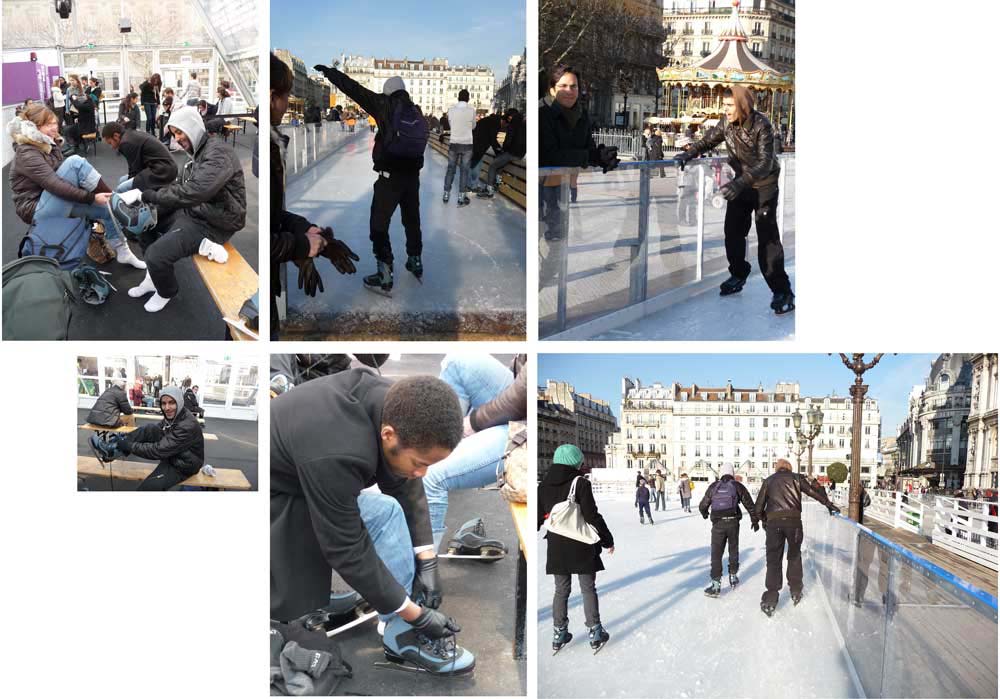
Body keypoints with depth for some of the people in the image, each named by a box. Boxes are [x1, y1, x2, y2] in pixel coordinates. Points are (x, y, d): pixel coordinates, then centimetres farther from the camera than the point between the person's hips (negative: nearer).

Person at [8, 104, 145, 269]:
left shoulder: (49, 145, 9)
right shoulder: (27, 154, -18)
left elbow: (63, 177, 9)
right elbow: (56, 185, -27)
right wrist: (92, 198, -29)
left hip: (55, 204, 9)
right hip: (37, 210, -9)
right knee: (75, 162, -23)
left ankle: (122, 252, 11)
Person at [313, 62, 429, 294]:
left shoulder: (387, 106, -10)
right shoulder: (417, 114, 8)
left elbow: (355, 90, -11)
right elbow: (419, 141, 12)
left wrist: (329, 72, -5)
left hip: (390, 177, -6)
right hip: (413, 175, 6)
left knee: (379, 223, 2)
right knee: (412, 219, 23)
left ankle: (384, 276, -2)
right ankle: (415, 262, 38)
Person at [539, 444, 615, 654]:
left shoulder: (543, 485, 3)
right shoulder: (580, 483, -14)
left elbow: (538, 517, 8)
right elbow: (592, 516, -14)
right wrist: (607, 540, -4)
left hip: (556, 547, 4)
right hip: (581, 546, -4)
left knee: (561, 590, 14)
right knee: (588, 589, 8)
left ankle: (559, 634, 18)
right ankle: (595, 633, 12)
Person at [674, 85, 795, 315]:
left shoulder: (761, 125, -25)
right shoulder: (727, 124, -6)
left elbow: (765, 162, -33)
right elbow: (708, 140, 8)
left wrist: (740, 183, -46)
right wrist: (688, 153, -11)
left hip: (764, 185, -6)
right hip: (740, 183, 6)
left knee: (768, 238, -12)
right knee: (733, 232, 9)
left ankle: (782, 291, -9)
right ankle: (738, 275, 32)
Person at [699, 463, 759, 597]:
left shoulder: (713, 487, 5)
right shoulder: (737, 486, 2)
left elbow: (702, 505, 10)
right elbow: (749, 504, 2)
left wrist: (705, 514, 32)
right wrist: (754, 520, 13)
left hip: (718, 524, -1)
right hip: (733, 522, 1)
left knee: (716, 553, 0)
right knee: (733, 550, 20)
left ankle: (716, 583, -7)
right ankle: (733, 576, 31)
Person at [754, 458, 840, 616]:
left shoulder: (768, 481, 15)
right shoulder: (796, 478, 12)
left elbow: (758, 507, 13)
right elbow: (814, 492, 8)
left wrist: (763, 520, 28)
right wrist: (829, 504, 20)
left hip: (773, 522, 0)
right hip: (793, 521, 0)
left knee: (773, 559, 4)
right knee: (794, 556, 19)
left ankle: (770, 599, -2)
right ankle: (796, 592, 25)